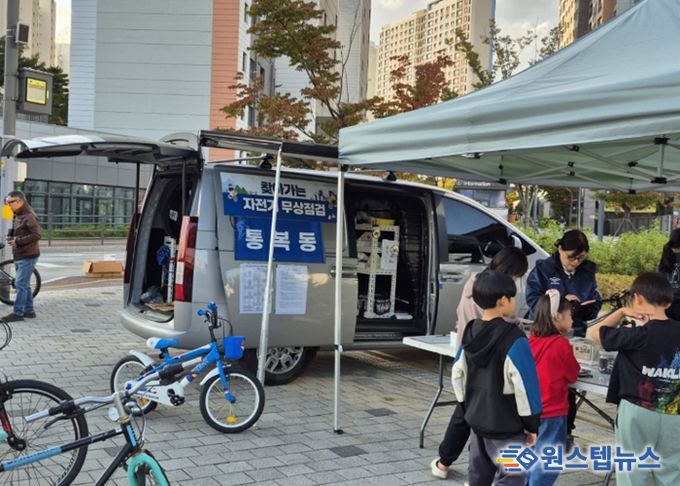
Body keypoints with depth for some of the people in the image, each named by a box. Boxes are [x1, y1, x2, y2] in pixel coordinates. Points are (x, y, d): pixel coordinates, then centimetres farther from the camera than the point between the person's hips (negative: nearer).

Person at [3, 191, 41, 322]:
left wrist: (18, 241, -23)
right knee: (24, 285, 13)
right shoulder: (17, 215, 16)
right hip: (20, 255, 10)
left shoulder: (28, 216, -15)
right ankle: (29, 311, 20)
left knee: (21, 284, -9)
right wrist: (11, 237, 5)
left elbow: (36, 235, -22)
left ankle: (17, 313, -7)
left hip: (28, 256, -10)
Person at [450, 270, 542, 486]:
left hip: (476, 419, 7)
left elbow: (457, 375, 8)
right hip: (507, 426, -7)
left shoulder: (470, 332, 2)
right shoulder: (514, 339, -20)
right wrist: (531, 424, -9)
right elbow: (524, 385, -19)